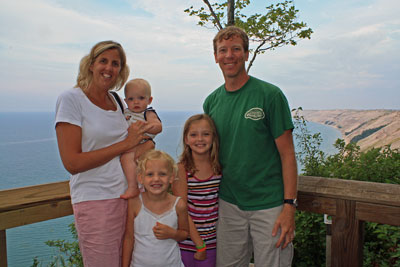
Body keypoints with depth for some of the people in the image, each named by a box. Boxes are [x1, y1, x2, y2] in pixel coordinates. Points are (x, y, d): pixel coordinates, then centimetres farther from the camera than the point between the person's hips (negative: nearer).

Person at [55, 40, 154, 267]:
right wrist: (125, 144, -13)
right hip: (95, 201, -6)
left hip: (128, 196, 6)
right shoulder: (71, 99, -8)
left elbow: (148, 141, 14)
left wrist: (144, 146, -11)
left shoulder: (117, 101, 9)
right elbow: (72, 163, -16)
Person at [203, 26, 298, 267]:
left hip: (269, 205, -4)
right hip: (229, 205, 4)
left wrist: (289, 206, -13)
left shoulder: (270, 95, -8)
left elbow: (287, 154, -8)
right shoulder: (212, 102, 5)